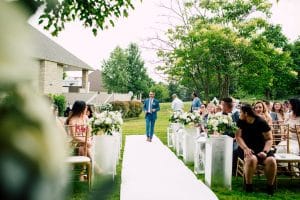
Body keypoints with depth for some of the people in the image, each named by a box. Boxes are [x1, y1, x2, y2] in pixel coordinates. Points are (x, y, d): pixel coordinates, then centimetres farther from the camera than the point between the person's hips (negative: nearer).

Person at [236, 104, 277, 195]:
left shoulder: (261, 122, -4)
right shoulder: (240, 122, 2)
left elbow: (269, 139, -3)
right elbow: (238, 136, -5)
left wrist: (265, 151, -18)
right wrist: (245, 148, -21)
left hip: (261, 148, 1)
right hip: (247, 148, 0)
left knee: (271, 161, -28)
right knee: (252, 159, -34)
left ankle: (270, 186, -7)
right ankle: (248, 185, -17)